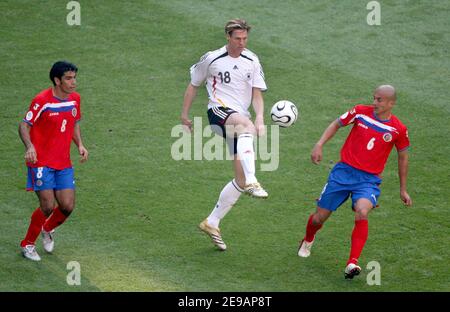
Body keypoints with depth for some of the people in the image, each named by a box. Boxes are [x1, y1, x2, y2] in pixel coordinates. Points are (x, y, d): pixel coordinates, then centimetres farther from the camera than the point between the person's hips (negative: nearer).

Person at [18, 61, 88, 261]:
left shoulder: (75, 98, 5)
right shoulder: (42, 100, -14)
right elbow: (24, 125, -10)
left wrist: (80, 145, 3)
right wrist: (30, 147, -27)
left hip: (64, 163, 6)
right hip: (41, 162, -6)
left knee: (67, 206, -2)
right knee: (48, 206, -11)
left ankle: (48, 229, 31)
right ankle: (27, 244, 11)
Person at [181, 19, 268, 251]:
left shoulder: (252, 62, 10)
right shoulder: (212, 59, 2)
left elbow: (257, 94, 8)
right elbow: (193, 85, 14)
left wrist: (260, 119, -10)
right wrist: (185, 115, 16)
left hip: (241, 120, 5)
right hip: (219, 110, -5)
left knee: (240, 179, -1)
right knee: (245, 124, -41)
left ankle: (212, 223, 14)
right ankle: (251, 182, -53)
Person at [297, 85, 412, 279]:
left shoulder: (398, 129, -4)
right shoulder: (361, 112, -3)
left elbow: (403, 157, 10)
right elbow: (336, 125, 11)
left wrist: (403, 189, 15)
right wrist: (319, 145, -4)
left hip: (369, 179, -2)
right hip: (344, 171, 2)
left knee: (362, 213, -32)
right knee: (319, 217, 4)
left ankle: (352, 263, -32)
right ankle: (307, 241, 41)